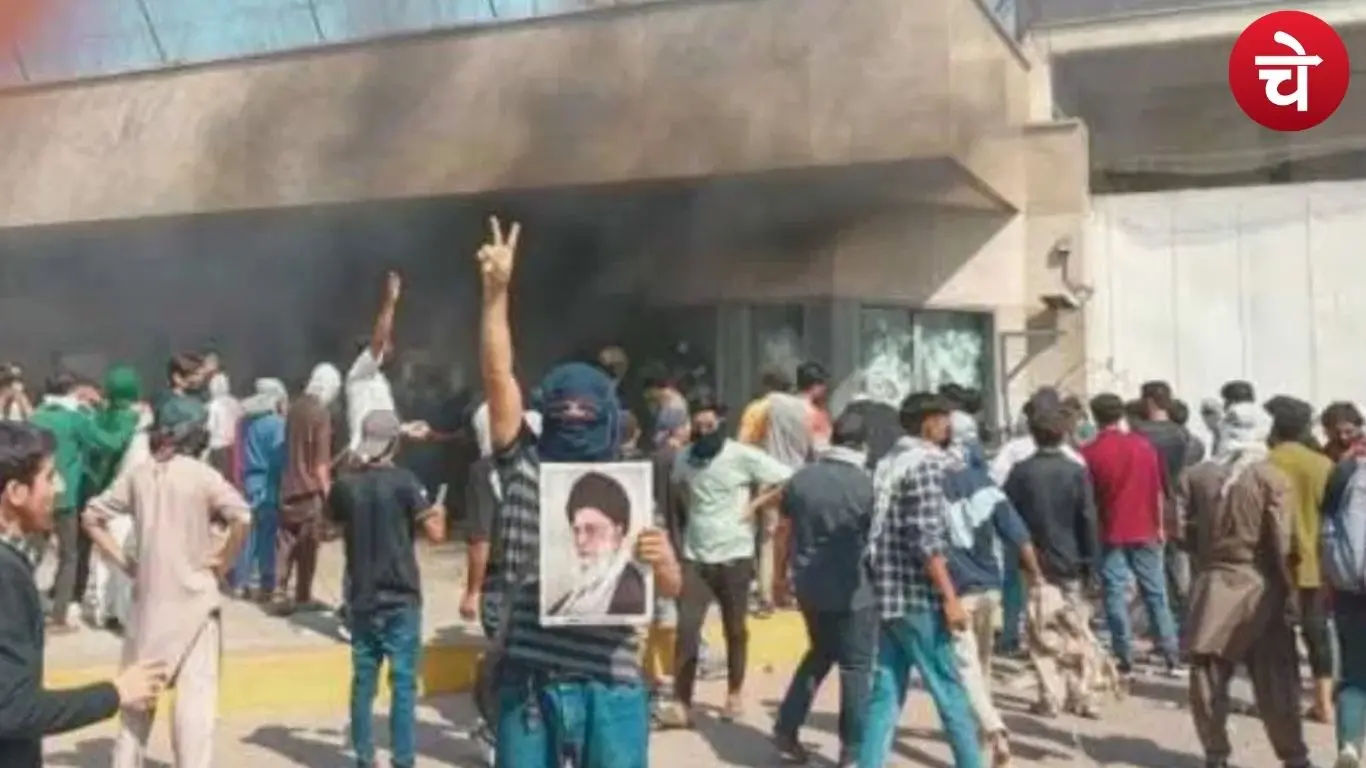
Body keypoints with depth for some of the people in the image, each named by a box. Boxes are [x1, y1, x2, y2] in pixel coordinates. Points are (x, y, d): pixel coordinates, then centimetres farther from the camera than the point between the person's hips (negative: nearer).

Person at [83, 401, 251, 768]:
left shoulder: (138, 474, 3)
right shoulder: (201, 475, -11)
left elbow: (92, 516, 9)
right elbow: (242, 518, -24)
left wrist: (123, 561, 8)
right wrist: (223, 563, -10)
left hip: (148, 597, 5)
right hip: (193, 597, -5)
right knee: (196, 692, -1)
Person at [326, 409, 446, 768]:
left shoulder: (345, 485, 1)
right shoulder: (404, 481, -12)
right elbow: (436, 533, -13)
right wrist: (438, 513, 9)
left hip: (361, 597, 4)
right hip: (400, 597, -4)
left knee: (363, 681, 11)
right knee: (403, 682, 1)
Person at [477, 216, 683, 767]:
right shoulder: (523, 467, 4)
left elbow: (671, 589, 2)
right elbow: (497, 374, -6)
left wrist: (661, 560, -22)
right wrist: (496, 291, -16)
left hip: (611, 686, 0)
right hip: (528, 684, 0)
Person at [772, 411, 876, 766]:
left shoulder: (800, 478, 0)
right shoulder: (867, 484, -14)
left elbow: (784, 529, 9)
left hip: (809, 585, 5)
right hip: (853, 590, -5)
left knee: (819, 653, 23)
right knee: (856, 667, 7)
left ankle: (785, 730, 21)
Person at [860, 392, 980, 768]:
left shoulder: (887, 464, 15)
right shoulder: (926, 463, -12)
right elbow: (927, 539, -19)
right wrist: (950, 598, -18)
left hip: (888, 595, 8)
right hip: (919, 598, -8)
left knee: (885, 692, 8)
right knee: (951, 690, 4)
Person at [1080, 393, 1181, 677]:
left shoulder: (1090, 453, -9)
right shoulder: (1143, 445, -1)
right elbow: (1158, 490, 4)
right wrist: (1159, 526, 13)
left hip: (1111, 535, -2)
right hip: (1144, 532, 3)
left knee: (1115, 595, 3)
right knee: (1156, 593, 10)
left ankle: (1125, 660, 3)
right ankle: (1172, 657, 13)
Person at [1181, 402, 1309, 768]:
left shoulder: (1196, 476, -2)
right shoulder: (1270, 477, -7)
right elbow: (1281, 543, -10)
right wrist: (1289, 591, -3)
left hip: (1213, 585, 1)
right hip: (1261, 587, -1)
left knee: (1209, 676, 9)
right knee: (1275, 680, 8)